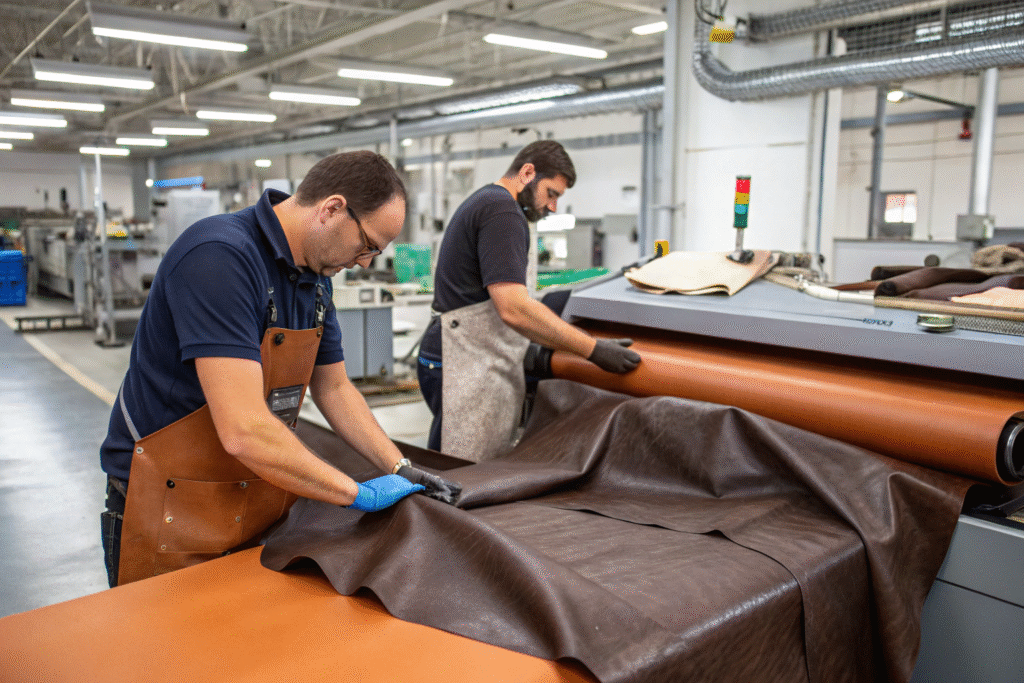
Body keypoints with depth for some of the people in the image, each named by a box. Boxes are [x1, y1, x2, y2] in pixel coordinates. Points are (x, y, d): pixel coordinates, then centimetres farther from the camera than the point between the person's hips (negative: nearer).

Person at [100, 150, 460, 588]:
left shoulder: (314, 277, 3)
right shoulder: (220, 256, -26)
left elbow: (333, 388, 13)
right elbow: (244, 431, -32)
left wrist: (401, 469, 3)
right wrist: (359, 493, -22)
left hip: (257, 510, 8)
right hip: (171, 519, -7)